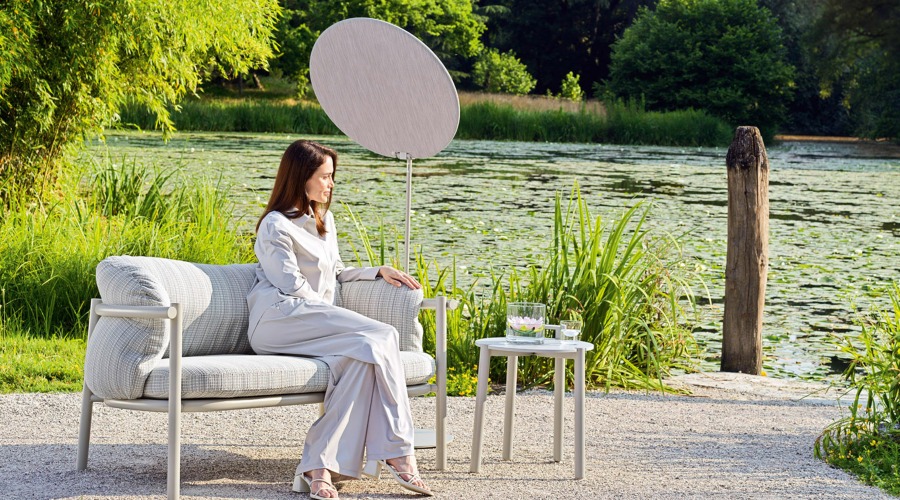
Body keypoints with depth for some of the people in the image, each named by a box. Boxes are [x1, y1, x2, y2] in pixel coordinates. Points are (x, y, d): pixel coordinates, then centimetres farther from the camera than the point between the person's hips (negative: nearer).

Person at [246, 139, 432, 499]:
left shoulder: (324, 220, 28)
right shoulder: (276, 226, 1)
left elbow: (335, 275, 36)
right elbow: (293, 285, -7)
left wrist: (379, 272, 21)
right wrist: (336, 317, -7)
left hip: (315, 320, 8)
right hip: (280, 319, -7)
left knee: (364, 349, -30)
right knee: (381, 336, -28)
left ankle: (320, 465, -38)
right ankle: (397, 453, -32)